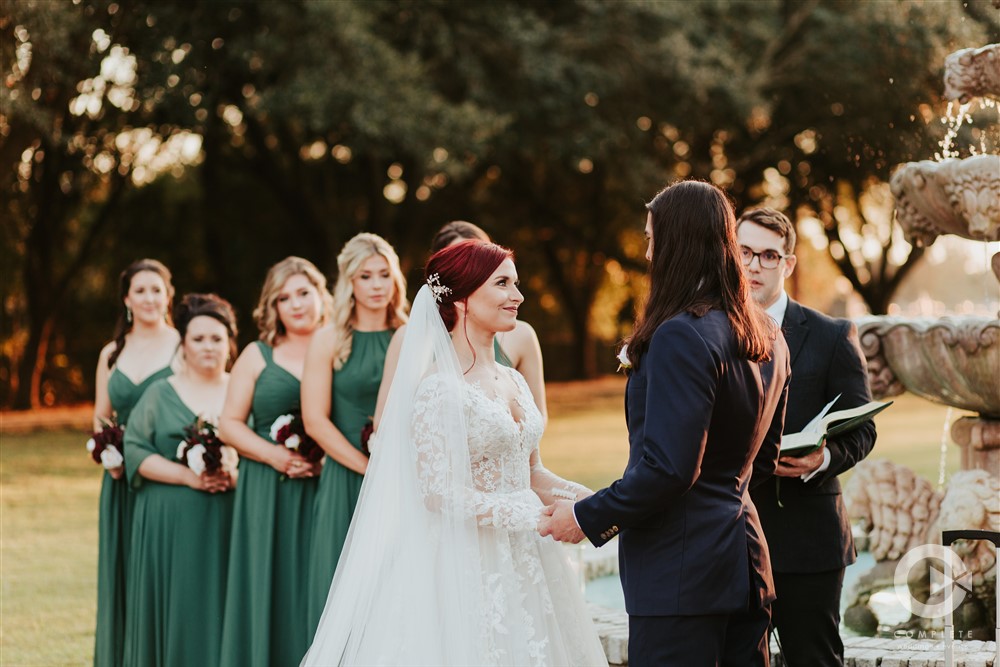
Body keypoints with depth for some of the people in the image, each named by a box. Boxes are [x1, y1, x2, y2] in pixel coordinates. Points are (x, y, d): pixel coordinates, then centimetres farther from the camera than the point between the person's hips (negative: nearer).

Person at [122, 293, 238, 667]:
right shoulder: (160, 395, 9)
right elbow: (135, 452, -1)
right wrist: (187, 475, -13)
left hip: (232, 522, 1)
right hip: (172, 524, 0)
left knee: (223, 609, -3)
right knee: (177, 608, -3)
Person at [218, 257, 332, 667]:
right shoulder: (258, 357, 8)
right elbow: (230, 424, 4)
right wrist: (278, 457, -10)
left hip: (328, 494, 0)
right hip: (269, 496, 0)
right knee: (271, 593, 0)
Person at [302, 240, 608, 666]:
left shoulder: (513, 382, 12)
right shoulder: (438, 386, -12)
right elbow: (438, 491, -17)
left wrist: (585, 499, -1)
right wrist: (535, 516, -20)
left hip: (522, 565, 7)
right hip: (468, 570, -7)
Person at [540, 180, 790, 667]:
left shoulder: (681, 336, -17)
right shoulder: (767, 339, 11)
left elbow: (668, 467, -21)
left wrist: (587, 517, -11)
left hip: (680, 569, -9)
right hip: (744, 556, 9)